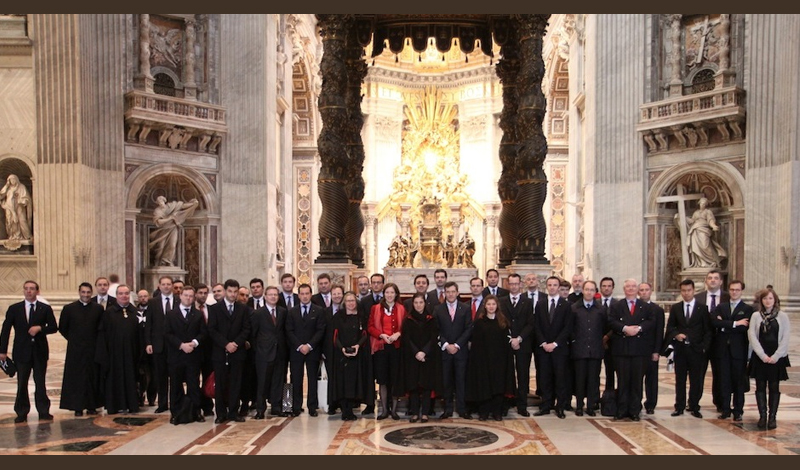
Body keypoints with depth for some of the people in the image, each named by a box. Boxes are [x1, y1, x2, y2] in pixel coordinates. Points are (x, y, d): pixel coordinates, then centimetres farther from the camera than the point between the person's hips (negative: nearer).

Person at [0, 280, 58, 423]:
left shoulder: (45, 308, 4)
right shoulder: (14, 309, 5)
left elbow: (54, 327, 3)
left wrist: (40, 328, -16)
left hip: (40, 351, 0)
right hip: (22, 351, 0)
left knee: (40, 382, 4)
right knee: (22, 383, 4)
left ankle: (43, 411, 10)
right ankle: (21, 413, 13)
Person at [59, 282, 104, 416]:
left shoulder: (98, 309, 2)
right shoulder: (69, 308, 0)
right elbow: (62, 328, 7)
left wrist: (96, 341, 3)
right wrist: (73, 339, 5)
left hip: (93, 349, 1)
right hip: (75, 350, -1)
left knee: (92, 378, 4)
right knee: (75, 378, 2)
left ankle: (92, 406, 12)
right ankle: (77, 407, 9)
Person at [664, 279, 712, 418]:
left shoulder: (702, 308, 3)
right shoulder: (675, 308, 9)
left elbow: (707, 330, 2)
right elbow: (670, 327, 11)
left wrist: (704, 347, -7)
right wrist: (676, 335, -10)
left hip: (696, 349, -1)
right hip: (680, 348, 2)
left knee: (696, 380, 3)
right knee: (680, 379, 6)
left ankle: (694, 407, 14)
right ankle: (679, 407, 12)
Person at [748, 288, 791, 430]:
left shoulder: (783, 316, 1)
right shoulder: (756, 316, 2)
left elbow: (785, 338, -2)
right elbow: (752, 336, -2)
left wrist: (775, 356, -10)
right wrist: (763, 355, -10)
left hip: (776, 357, -1)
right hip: (759, 357, 1)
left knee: (774, 387, 3)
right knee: (760, 386, 4)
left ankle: (773, 417, 9)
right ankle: (762, 416, 10)